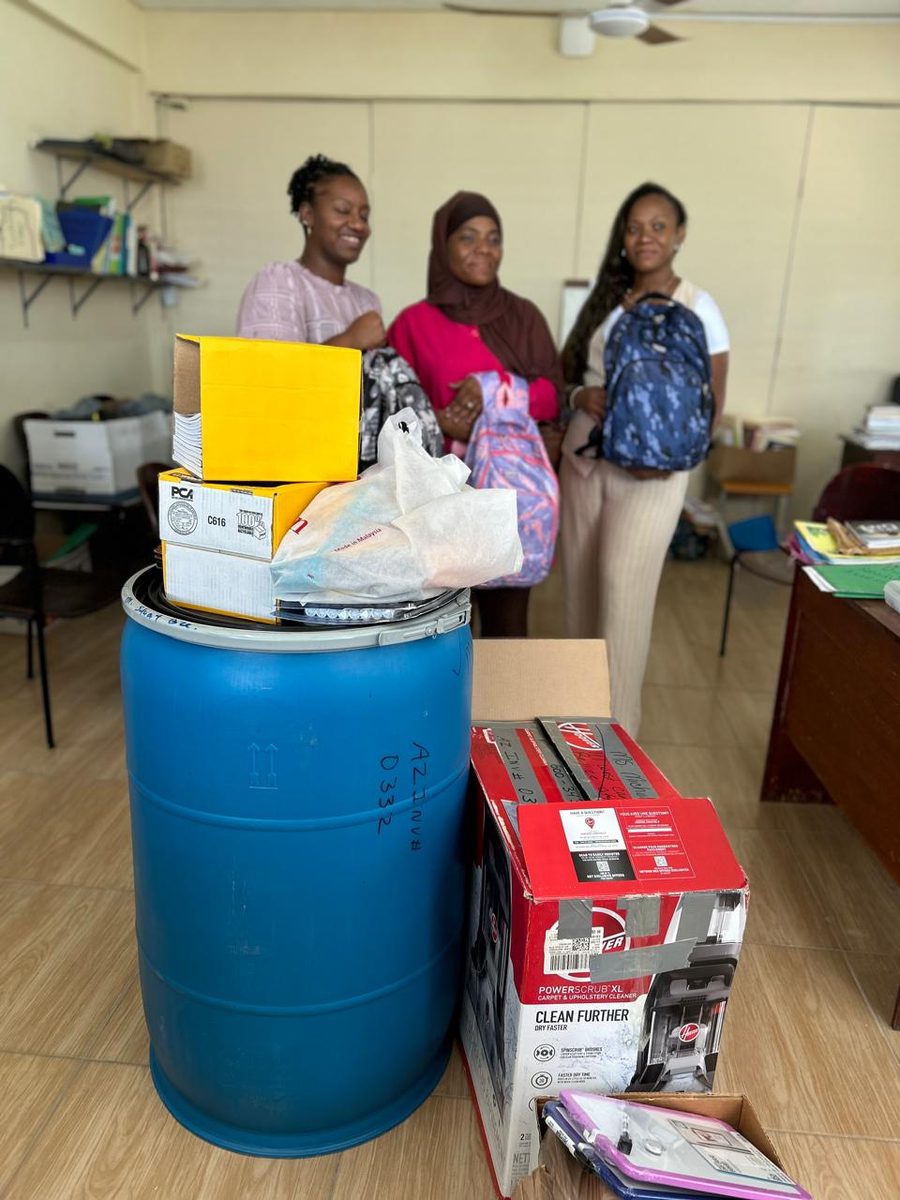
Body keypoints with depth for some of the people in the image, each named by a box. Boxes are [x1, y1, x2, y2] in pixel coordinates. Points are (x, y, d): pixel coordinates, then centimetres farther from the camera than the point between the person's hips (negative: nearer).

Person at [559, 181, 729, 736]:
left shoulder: (699, 307, -3)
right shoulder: (604, 300, 9)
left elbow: (713, 402, -4)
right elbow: (565, 372, 13)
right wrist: (581, 396, -10)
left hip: (651, 469, -4)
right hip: (584, 456, 5)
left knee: (622, 583, -11)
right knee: (581, 579, 7)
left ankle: (616, 727, 1)